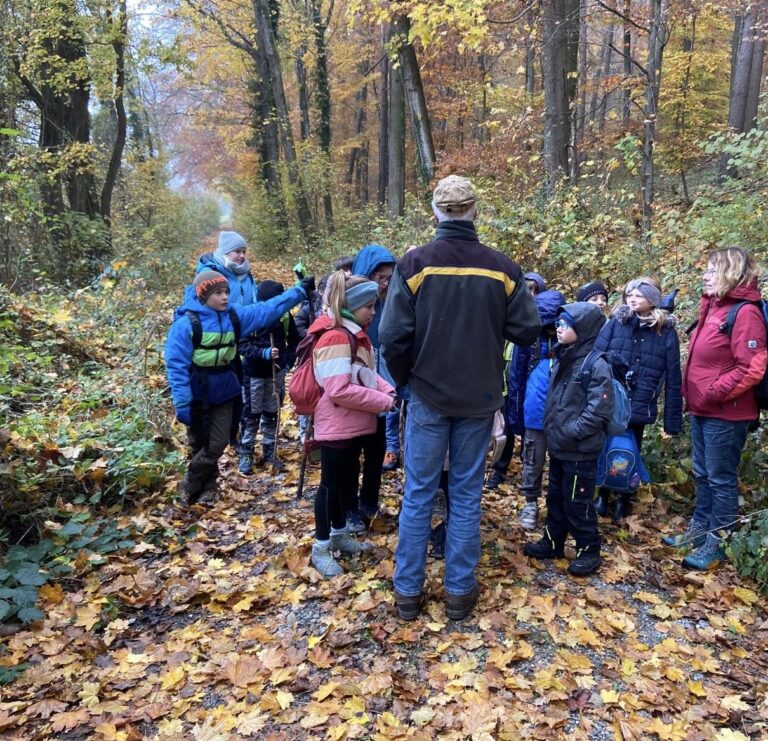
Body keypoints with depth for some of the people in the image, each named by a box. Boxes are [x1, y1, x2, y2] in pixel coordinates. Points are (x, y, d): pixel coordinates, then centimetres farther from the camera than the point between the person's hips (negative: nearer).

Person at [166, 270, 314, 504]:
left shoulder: (234, 316, 0)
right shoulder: (186, 323, -16)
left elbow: (267, 310, 3)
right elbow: (177, 366, -17)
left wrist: (300, 291, 0)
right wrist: (182, 403, -21)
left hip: (224, 393, 5)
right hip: (197, 396, -4)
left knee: (218, 444, 7)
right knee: (202, 445, 7)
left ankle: (206, 488, 27)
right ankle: (191, 487, 30)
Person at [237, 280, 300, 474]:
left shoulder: (284, 315, -6)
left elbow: (294, 340, 7)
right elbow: (241, 345, -17)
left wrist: (288, 361, -3)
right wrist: (264, 353, -30)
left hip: (276, 372, 3)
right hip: (254, 373, -3)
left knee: (272, 413, 13)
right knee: (251, 414, 5)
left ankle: (270, 451, 26)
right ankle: (246, 453, 16)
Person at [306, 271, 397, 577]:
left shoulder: (357, 334, 11)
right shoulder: (334, 337, -21)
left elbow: (367, 374, 17)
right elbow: (339, 390, -28)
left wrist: (389, 391, -2)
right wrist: (384, 402, -22)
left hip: (355, 425, 10)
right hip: (336, 427, -10)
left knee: (349, 480, 19)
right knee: (331, 485, 3)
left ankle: (340, 535, 36)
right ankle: (321, 547, 18)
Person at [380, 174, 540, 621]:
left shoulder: (415, 263, -10)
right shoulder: (501, 268, -5)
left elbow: (393, 336, -12)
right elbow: (528, 331, -1)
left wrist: (405, 379, 5)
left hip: (428, 396, -1)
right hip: (479, 399, 1)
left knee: (419, 494, 9)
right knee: (467, 495, 11)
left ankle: (408, 591, 18)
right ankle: (459, 592, 20)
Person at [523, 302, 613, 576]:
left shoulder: (596, 364, -17)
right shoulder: (562, 359, 9)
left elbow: (599, 409, -22)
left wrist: (571, 432, -21)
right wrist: (552, 428, 10)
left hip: (580, 451, -8)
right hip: (558, 447, 8)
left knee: (577, 503, 3)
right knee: (555, 497, 19)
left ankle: (589, 551, 19)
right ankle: (552, 542, 33)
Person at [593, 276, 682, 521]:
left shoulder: (666, 331, -1)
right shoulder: (616, 322, -1)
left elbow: (673, 378, 0)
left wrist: (672, 419, -1)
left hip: (638, 406, 0)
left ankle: (624, 500, 36)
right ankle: (602, 495, 34)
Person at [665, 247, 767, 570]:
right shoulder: (713, 307, 12)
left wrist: (716, 392, -20)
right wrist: (692, 392, 12)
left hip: (725, 414, -9)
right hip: (702, 410, 9)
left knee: (721, 479, 3)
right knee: (703, 475, 18)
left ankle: (717, 543, 14)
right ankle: (698, 529, 32)